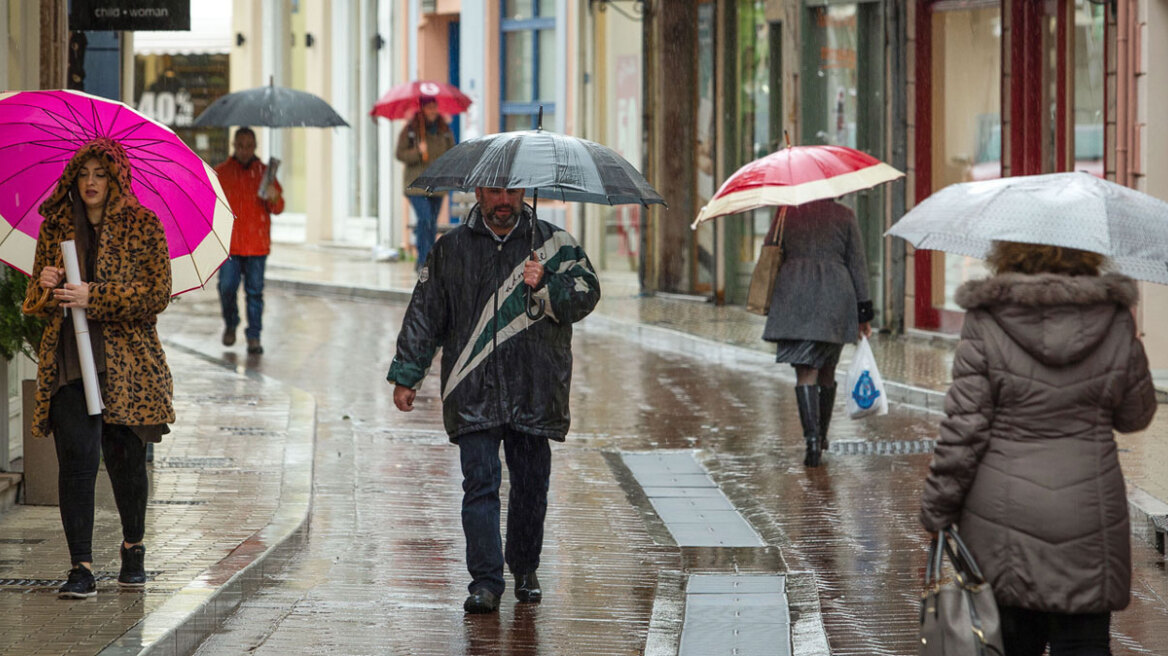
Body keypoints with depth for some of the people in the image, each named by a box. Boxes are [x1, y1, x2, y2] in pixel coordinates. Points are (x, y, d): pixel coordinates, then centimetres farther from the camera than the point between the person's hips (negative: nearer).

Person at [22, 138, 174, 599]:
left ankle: (133, 547, 32)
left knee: (125, 457, 7)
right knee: (76, 458, -10)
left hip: (126, 361, -1)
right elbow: (34, 303, 15)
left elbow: (157, 296, -7)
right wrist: (45, 287, -9)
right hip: (68, 364, 1)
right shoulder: (55, 229, 10)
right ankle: (81, 568, -11)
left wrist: (93, 299, -16)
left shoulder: (143, 227, 1)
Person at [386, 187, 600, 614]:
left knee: (531, 486, 7)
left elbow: (586, 295, -3)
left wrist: (544, 286, -21)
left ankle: (525, 571, 24)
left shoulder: (554, 244, 7)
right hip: (473, 393, 0)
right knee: (480, 485, -8)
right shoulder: (451, 250, 9)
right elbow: (424, 314, 12)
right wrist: (406, 377, 8)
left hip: (534, 393, 0)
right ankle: (485, 582, -8)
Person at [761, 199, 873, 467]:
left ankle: (812, 437, -21)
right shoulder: (844, 216, 3)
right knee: (827, 372, 16)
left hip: (795, 295, -1)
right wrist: (864, 311, 8)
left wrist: (770, 304, 16)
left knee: (806, 372, -5)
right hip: (835, 299, 1)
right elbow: (857, 264, 4)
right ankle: (822, 437, 26)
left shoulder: (786, 213, 4)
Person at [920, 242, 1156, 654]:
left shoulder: (985, 324, -9)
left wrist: (937, 511, 0)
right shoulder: (1116, 322, -3)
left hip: (1003, 516, -1)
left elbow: (963, 429, -9)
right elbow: (1135, 416, 9)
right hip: (1088, 511, 1)